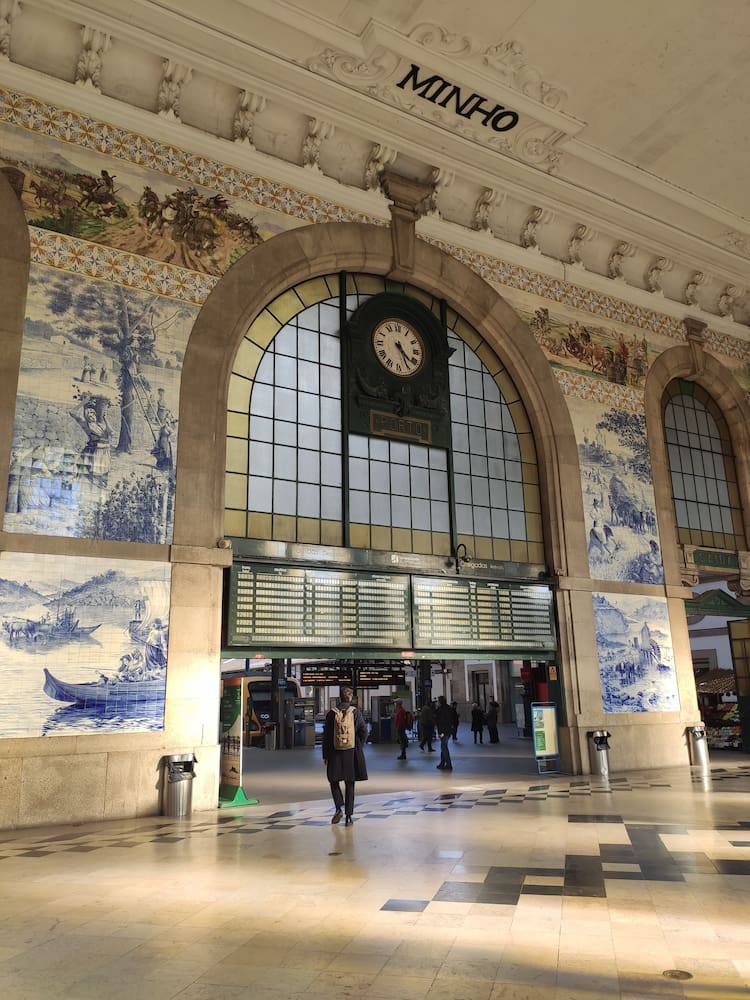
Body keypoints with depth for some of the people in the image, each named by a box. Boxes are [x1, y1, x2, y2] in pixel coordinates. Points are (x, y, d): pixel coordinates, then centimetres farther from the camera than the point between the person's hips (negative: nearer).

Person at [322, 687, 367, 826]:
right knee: (350, 784, 9)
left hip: (335, 753, -1)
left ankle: (338, 808, -2)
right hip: (352, 753, 1)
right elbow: (363, 731, -4)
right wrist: (358, 748, 9)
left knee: (334, 780, 14)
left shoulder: (332, 713, -3)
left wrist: (325, 755, 6)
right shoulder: (356, 712, -2)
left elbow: (326, 735, -1)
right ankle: (349, 814, 6)